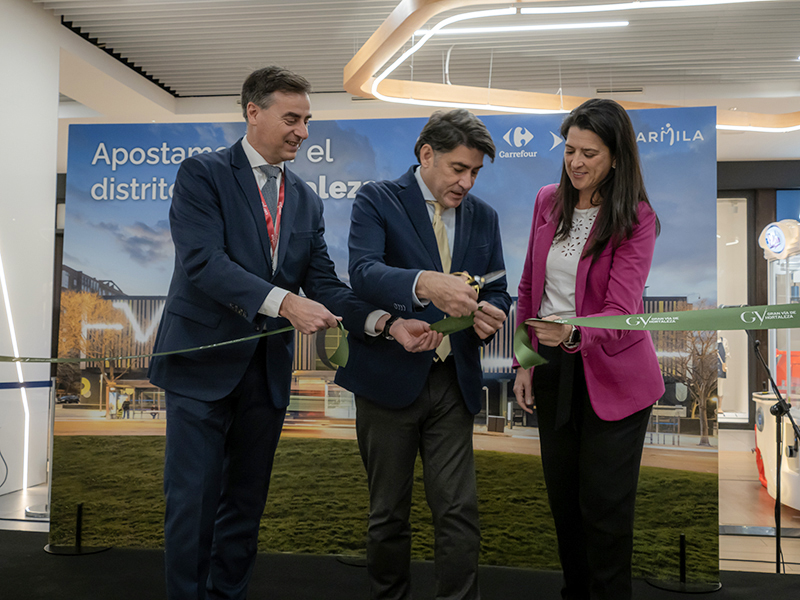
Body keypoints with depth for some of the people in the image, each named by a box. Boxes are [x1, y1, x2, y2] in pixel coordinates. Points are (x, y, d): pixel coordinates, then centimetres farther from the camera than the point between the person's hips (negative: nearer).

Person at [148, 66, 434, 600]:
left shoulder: (307, 201, 12)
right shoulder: (203, 175, -4)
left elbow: (324, 284, 5)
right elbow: (204, 261, -19)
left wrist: (384, 323, -13)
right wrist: (283, 302, -31)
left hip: (267, 370, 5)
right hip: (206, 362, -5)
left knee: (246, 502, 14)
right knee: (193, 502, -1)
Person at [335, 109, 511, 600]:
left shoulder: (483, 216, 10)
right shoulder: (377, 200, -4)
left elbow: (497, 291, 14)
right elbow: (363, 272, -21)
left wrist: (490, 313, -12)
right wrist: (425, 283, -40)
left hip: (454, 381, 3)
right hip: (390, 376, -3)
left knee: (460, 512, 2)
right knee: (389, 514, 11)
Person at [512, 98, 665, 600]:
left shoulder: (636, 218, -13)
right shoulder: (548, 201, 2)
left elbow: (620, 310, -23)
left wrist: (572, 333, -43)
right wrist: (524, 361, 5)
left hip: (612, 374, -5)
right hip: (553, 367, 5)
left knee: (605, 504, 3)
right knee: (563, 496, 16)